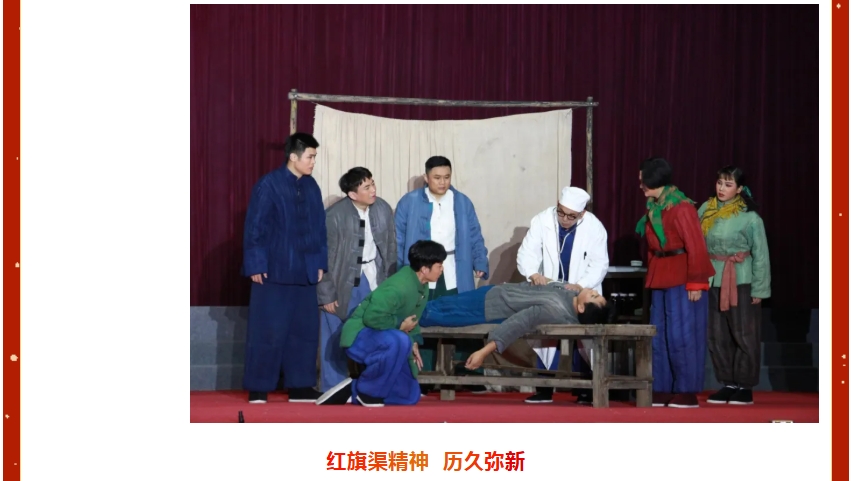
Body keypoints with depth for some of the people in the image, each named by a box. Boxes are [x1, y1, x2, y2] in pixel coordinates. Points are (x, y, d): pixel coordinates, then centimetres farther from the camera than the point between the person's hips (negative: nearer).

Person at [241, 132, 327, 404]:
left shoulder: (311, 187, 8)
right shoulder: (268, 185, -9)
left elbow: (319, 227, 13)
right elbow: (254, 228, -9)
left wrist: (320, 263, 9)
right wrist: (256, 266, -12)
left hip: (304, 271, 6)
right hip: (274, 270, -6)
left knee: (304, 330, 7)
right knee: (267, 331, -2)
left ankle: (299, 386, 14)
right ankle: (258, 389, 5)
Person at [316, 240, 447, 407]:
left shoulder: (422, 288, 1)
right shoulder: (400, 287, -28)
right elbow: (372, 317, -34)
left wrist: (414, 343, -2)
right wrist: (400, 325, -21)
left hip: (384, 342, 9)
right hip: (360, 336, -9)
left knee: (410, 395, 6)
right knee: (400, 341, -41)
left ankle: (352, 389, 15)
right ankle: (367, 391, -21)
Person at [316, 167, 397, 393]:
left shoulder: (383, 209, -5)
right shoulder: (334, 216, -18)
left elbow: (390, 250, 4)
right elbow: (325, 259, -13)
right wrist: (326, 296, -11)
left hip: (373, 280, 4)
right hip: (343, 284, -3)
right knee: (336, 339, 2)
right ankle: (333, 391, 13)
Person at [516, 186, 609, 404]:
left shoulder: (595, 227, -15)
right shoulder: (541, 221, -12)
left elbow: (599, 264, -14)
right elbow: (527, 253, -15)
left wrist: (581, 285, -31)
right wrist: (533, 273, -36)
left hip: (582, 295, -1)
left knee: (585, 342, 1)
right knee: (545, 337, 3)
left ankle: (585, 391, 10)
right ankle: (544, 390, 11)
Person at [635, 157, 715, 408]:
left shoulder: (681, 208, -13)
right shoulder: (654, 207, 12)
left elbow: (696, 247, -15)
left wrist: (695, 283, -16)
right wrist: (651, 277, 12)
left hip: (681, 278, -9)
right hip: (660, 279, 9)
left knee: (681, 335, -6)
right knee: (659, 335, 8)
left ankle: (687, 393, 0)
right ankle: (661, 391, 13)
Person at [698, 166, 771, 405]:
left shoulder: (749, 217, -7)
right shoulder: (706, 210, 4)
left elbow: (761, 254, -4)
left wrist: (759, 289, -5)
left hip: (740, 282, -5)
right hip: (712, 281, 5)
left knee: (744, 336, 0)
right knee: (717, 336, 9)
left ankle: (745, 387, 9)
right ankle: (728, 384, 19)